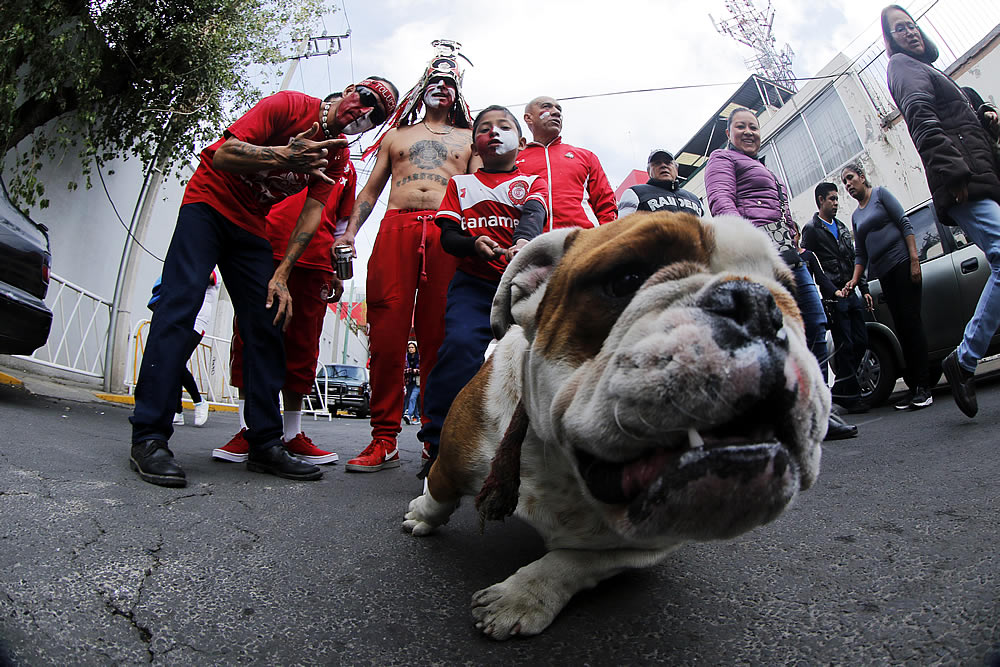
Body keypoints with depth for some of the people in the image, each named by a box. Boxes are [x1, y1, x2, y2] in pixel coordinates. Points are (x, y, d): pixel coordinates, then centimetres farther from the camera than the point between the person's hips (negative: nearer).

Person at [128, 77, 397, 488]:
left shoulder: (337, 153, 3)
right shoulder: (288, 105, -11)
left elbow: (313, 211, -5)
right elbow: (223, 155, -18)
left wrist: (281, 274, -14)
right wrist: (283, 156, -34)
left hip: (250, 226, 5)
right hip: (209, 203, -5)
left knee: (266, 324, -6)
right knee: (180, 303, -18)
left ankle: (265, 444, -3)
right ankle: (149, 438, -16)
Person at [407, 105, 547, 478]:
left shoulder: (532, 182, 16)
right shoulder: (461, 184, 20)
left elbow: (533, 214, -9)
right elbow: (447, 236, 8)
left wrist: (523, 241, -34)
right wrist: (474, 244, -16)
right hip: (473, 282, 0)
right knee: (460, 342, -24)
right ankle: (440, 446, -16)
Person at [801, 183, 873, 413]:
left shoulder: (842, 227, 21)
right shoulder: (812, 229, -4)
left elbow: (854, 260, 22)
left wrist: (864, 289, 16)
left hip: (851, 294, 8)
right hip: (834, 298, -8)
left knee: (861, 341, 6)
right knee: (845, 346, -5)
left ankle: (840, 390, 19)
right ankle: (850, 395, 6)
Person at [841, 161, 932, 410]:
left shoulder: (880, 194, 3)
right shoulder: (855, 216, 19)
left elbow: (905, 224, -5)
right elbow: (860, 253, 17)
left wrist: (914, 260, -15)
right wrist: (854, 280, 3)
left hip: (901, 263, -6)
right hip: (883, 273, 6)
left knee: (911, 322, -11)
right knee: (901, 329, 4)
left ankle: (923, 387, -9)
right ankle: (913, 388, 6)